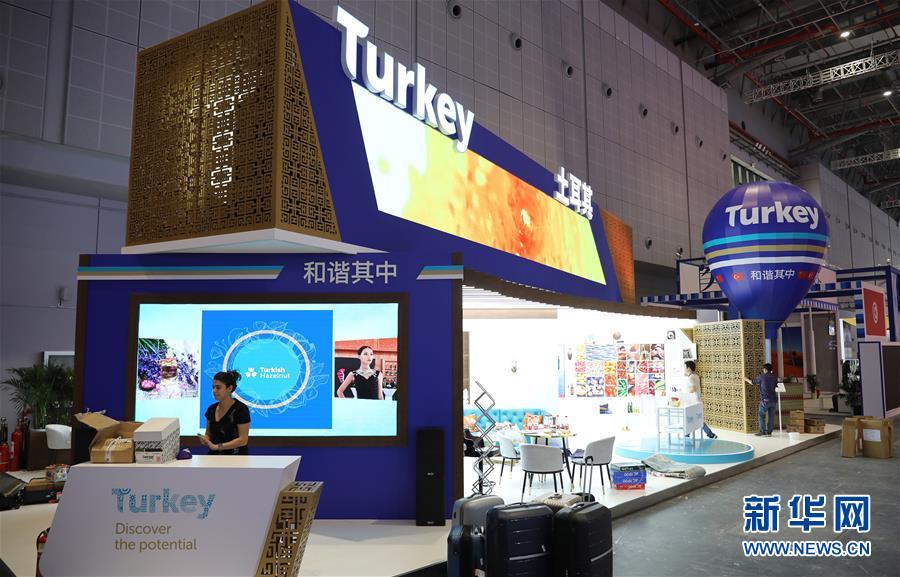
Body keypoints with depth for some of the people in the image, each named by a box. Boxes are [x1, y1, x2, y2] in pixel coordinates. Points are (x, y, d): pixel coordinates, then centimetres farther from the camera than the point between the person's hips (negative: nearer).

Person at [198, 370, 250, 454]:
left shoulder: (241, 409, -10)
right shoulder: (211, 409, 9)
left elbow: (243, 440, -13)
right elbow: (209, 434, 18)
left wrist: (216, 446, -18)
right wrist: (205, 439, -5)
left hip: (235, 458, -5)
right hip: (214, 456, 5)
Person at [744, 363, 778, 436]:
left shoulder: (762, 377, -6)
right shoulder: (774, 377, 5)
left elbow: (752, 382, 7)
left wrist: (746, 379, 26)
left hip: (765, 400, -5)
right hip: (773, 400, 5)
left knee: (761, 415, 4)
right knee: (771, 416, 7)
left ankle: (763, 431, 0)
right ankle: (769, 432, 10)